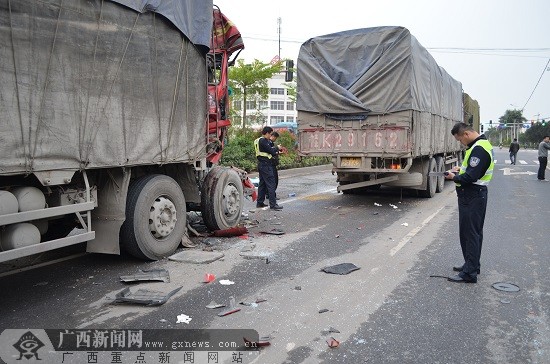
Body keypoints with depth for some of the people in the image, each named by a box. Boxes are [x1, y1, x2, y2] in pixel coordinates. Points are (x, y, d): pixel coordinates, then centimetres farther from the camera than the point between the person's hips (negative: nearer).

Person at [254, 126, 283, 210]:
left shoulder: (259, 140, 17)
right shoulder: (263, 141, -15)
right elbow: (271, 151, -17)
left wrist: (275, 150, 4)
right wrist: (277, 148, 0)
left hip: (261, 164, 11)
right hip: (266, 165, -11)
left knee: (262, 183, 14)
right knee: (271, 184, -9)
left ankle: (259, 202, 19)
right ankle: (273, 204, -10)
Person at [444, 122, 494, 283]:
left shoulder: (479, 149, -22)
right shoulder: (481, 144, 12)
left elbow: (470, 177, -26)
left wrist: (454, 177, -9)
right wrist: (461, 169, 9)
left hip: (472, 196, -11)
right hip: (476, 193, 11)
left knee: (470, 234, -5)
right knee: (474, 232, 19)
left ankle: (469, 273, 1)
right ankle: (472, 265, 32)